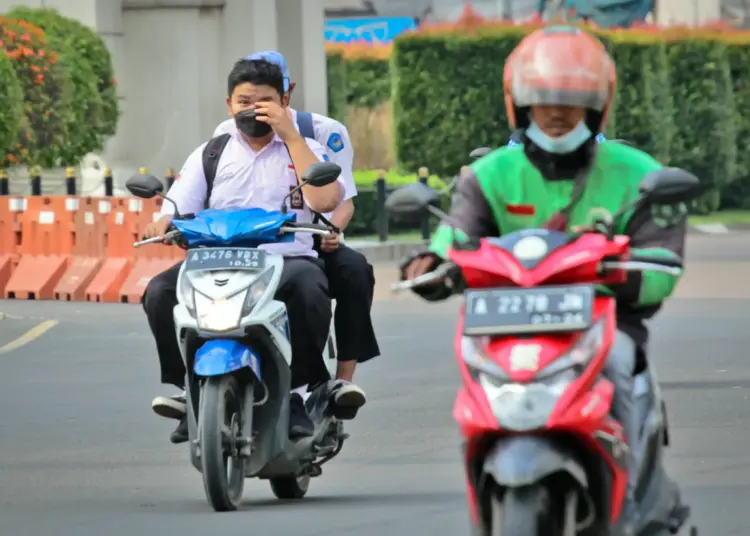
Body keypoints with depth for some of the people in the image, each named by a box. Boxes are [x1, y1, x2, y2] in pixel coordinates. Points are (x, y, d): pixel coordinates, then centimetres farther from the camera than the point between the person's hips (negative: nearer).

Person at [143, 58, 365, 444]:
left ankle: (298, 392, -22)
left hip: (288, 258, -2)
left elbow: (325, 200, -7)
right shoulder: (209, 155, 19)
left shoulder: (304, 149, 14)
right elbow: (180, 208, 8)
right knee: (160, 292, -26)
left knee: (309, 286, -38)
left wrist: (289, 135, -4)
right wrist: (164, 224, -17)